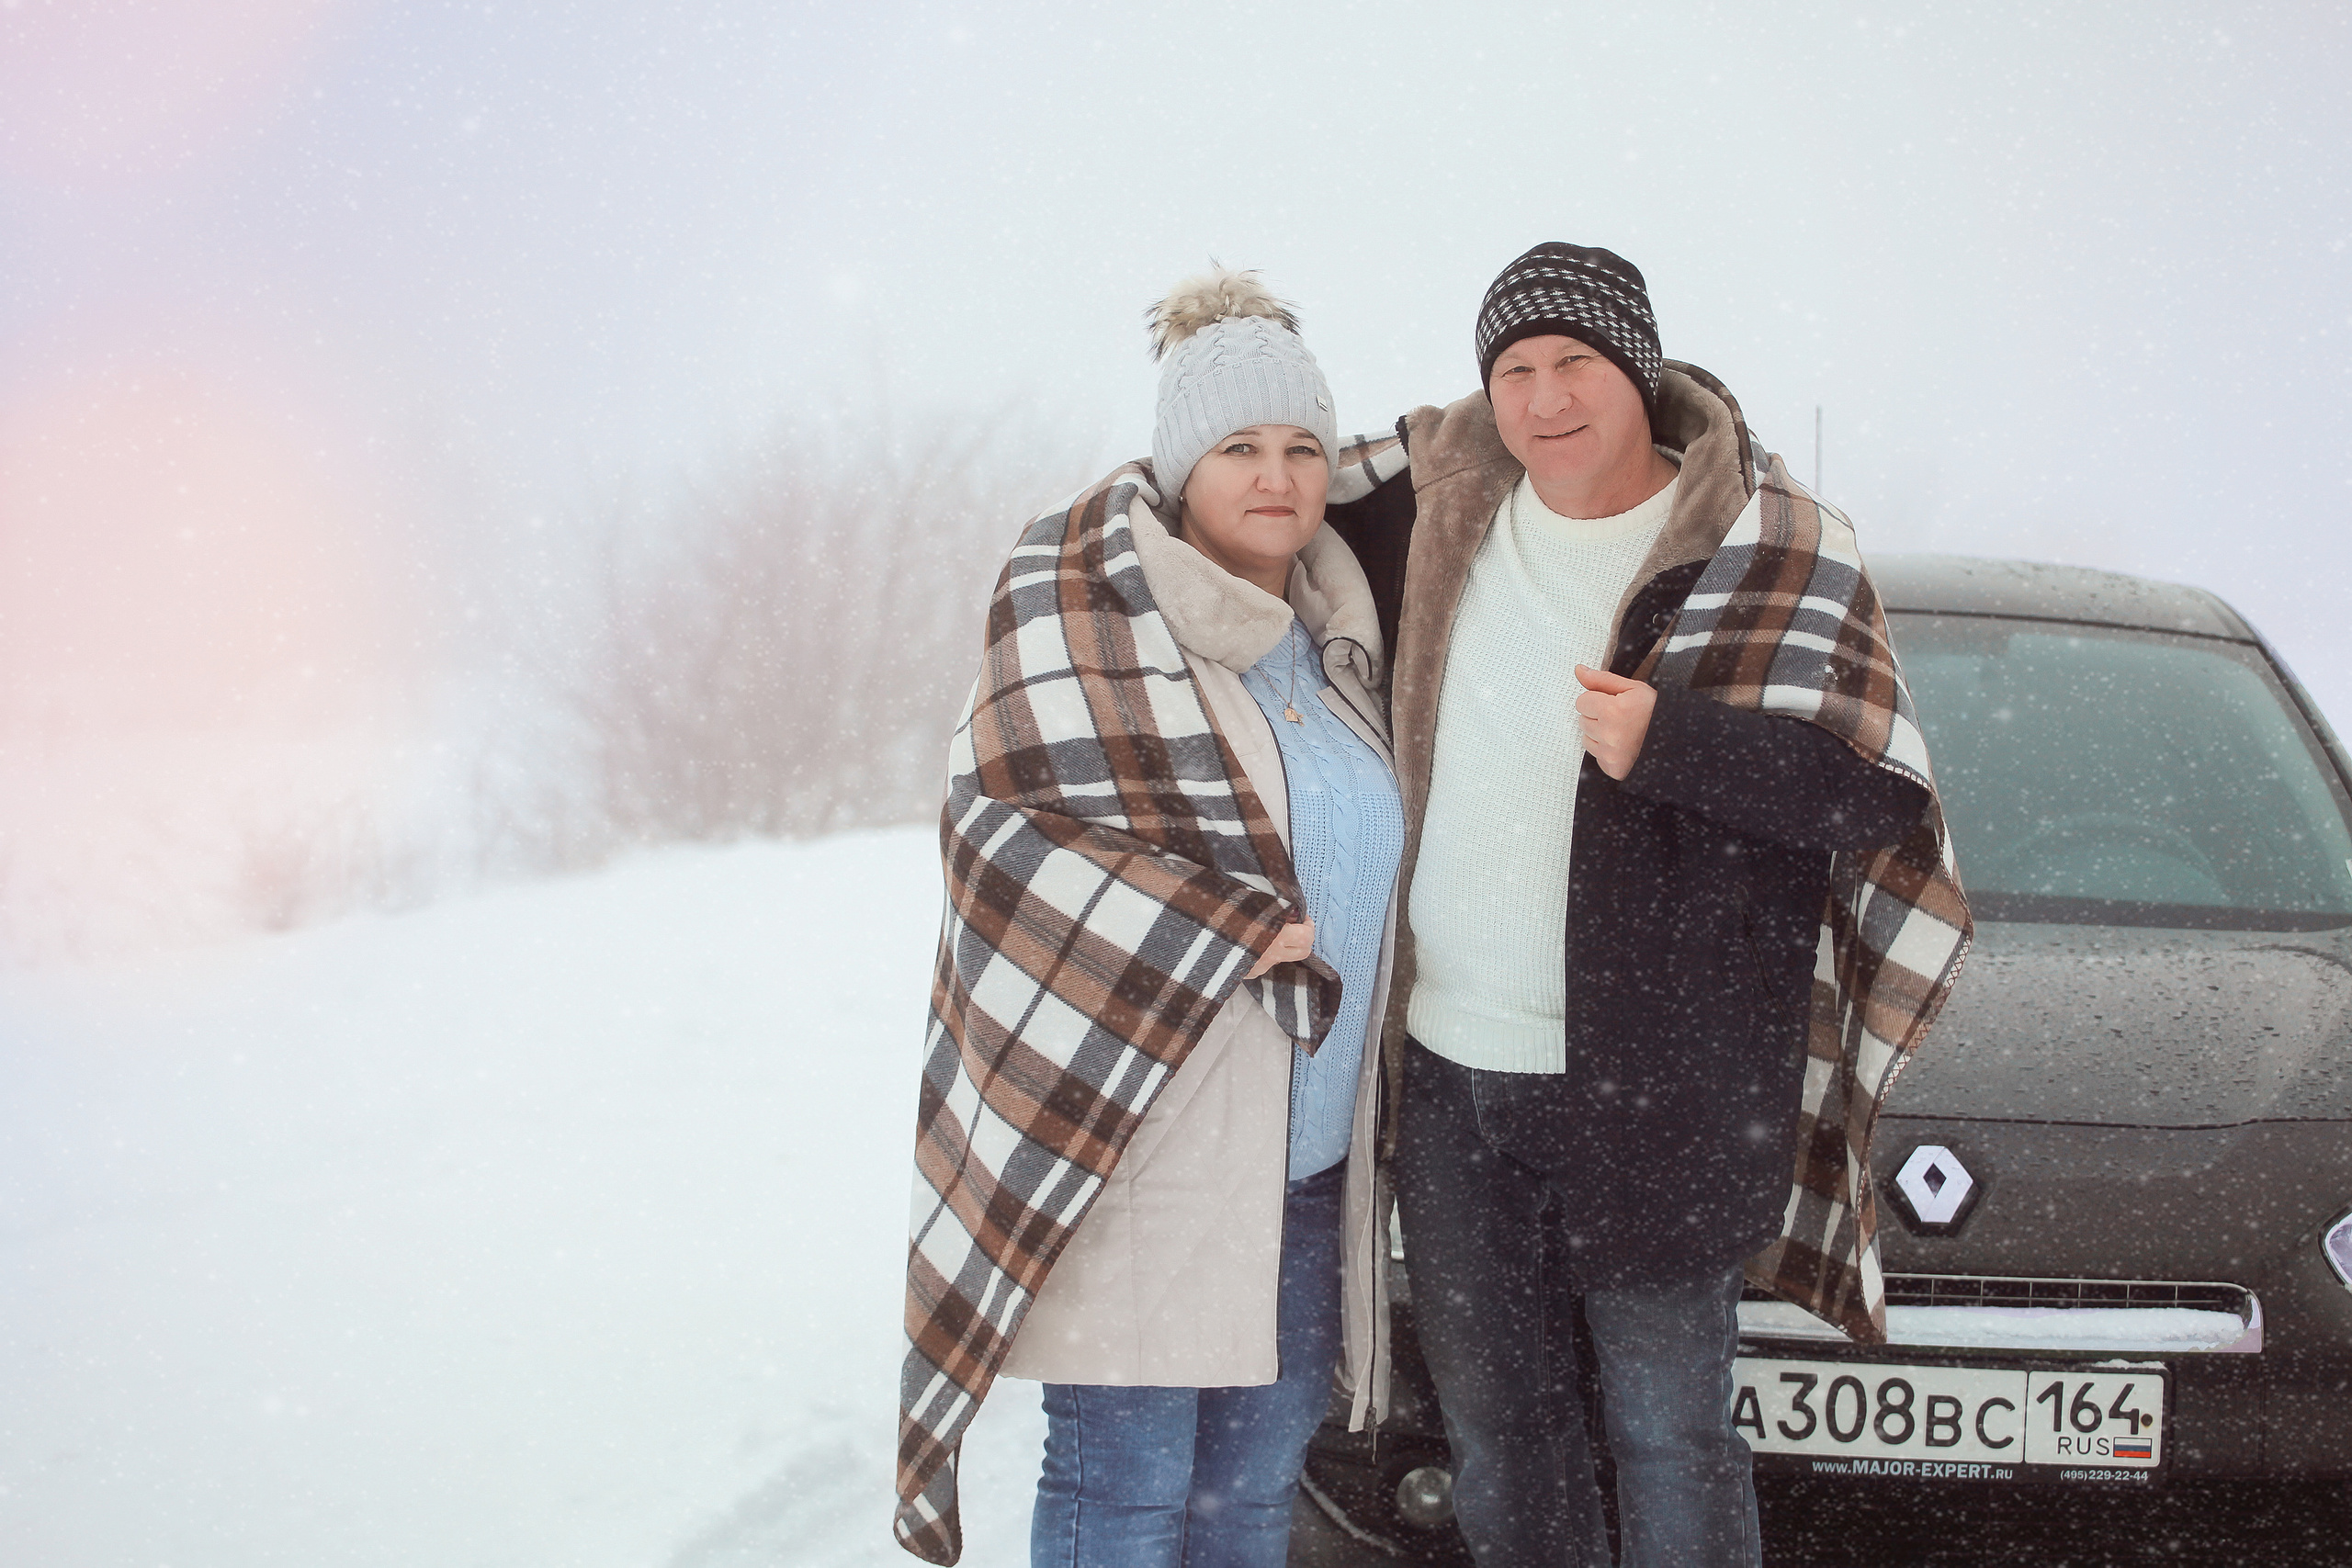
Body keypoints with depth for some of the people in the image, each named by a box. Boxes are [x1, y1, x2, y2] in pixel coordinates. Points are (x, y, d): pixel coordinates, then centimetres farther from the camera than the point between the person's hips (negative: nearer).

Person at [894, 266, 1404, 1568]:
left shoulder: (1329, 637, 14)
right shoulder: (1095, 608, -7)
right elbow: (1004, 818, -16)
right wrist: (1229, 932, -18)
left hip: (1305, 1156, 7)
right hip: (1138, 1148, -7)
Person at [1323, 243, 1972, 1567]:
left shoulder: (1773, 547, -9)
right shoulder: (1441, 492, 3)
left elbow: (1881, 795, -14)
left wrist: (1668, 743, -25)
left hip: (1653, 1085, -5)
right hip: (1446, 1064, 5)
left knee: (1668, 1430, 2)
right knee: (1493, 1424, 17)